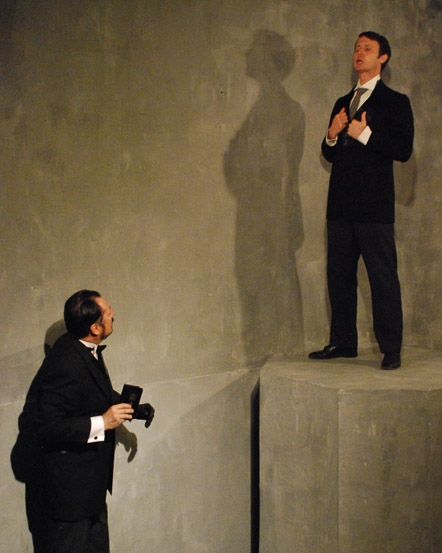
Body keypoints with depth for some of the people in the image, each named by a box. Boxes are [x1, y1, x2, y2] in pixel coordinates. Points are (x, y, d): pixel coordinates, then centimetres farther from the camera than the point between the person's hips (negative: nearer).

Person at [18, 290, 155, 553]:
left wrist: (132, 408, 9)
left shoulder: (88, 351, 3)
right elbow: (43, 427, -29)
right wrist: (101, 423, -29)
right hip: (63, 492, -10)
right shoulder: (65, 365, -28)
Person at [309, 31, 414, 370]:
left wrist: (365, 134, -13)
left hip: (374, 205, -6)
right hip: (341, 205, 7)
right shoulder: (342, 103, 21)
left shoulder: (395, 101, 2)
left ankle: (391, 350, -2)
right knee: (339, 275, 8)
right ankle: (343, 343, 17)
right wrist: (332, 135, 2)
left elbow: (403, 150, -9)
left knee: (383, 277, -6)